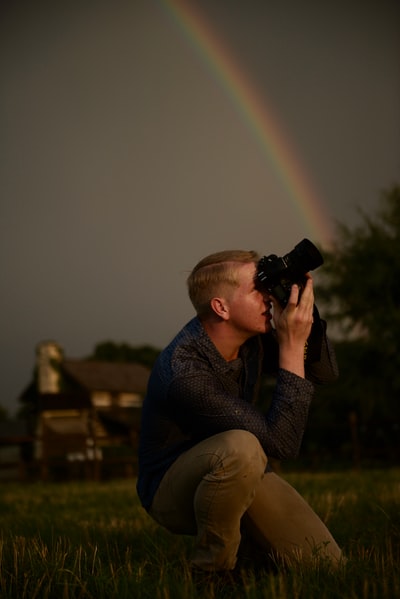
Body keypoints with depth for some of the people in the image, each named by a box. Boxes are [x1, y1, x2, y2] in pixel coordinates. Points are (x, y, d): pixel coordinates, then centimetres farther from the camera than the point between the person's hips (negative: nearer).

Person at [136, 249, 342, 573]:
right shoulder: (183, 372, -32)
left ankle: (241, 542, 19)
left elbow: (326, 372, 1)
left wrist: (305, 315, -17)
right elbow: (281, 442, -32)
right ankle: (212, 568, -17)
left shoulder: (250, 336, -10)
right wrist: (292, 349, -32)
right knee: (240, 447, -39)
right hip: (172, 488, -7)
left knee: (326, 561, -9)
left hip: (238, 473, 7)